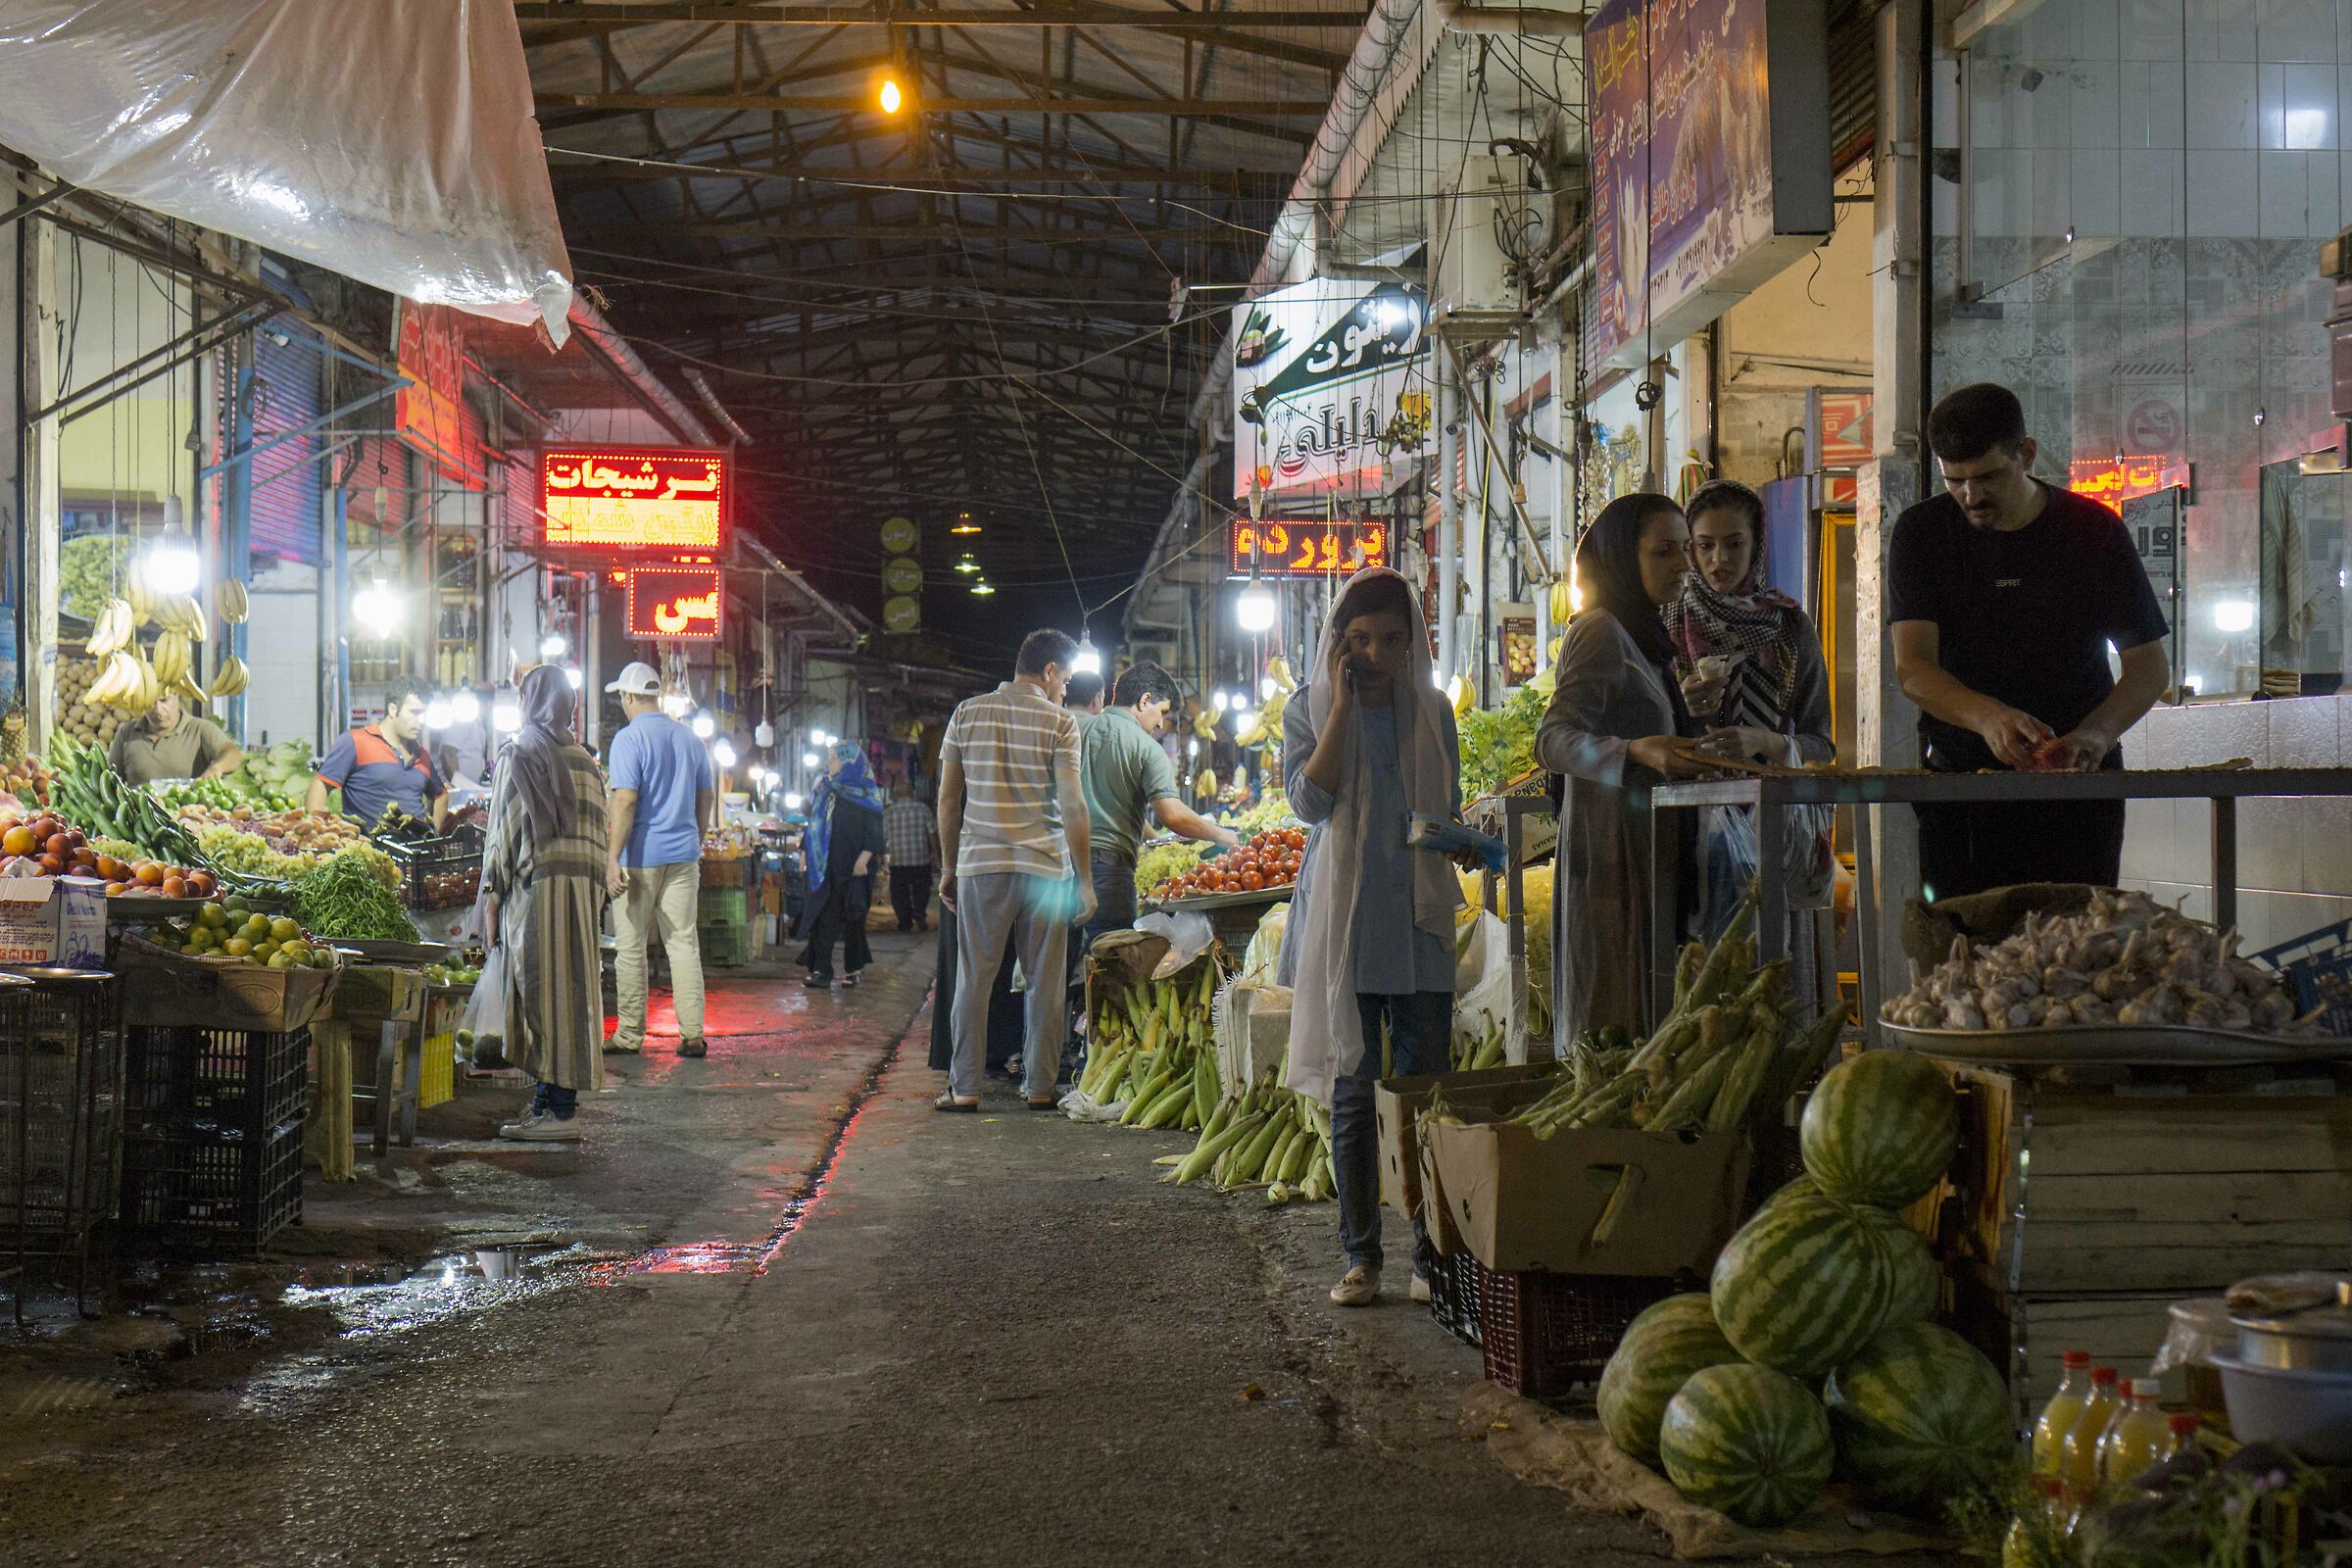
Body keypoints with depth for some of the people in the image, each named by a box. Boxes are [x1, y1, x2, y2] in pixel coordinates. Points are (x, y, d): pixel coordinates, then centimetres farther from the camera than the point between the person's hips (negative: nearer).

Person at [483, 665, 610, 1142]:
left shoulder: (519, 754, -3)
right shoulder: (584, 759, 14)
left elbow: (505, 830, -8)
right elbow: (598, 830, 12)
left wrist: (492, 896, -6)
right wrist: (595, 896, 15)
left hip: (537, 884, -6)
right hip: (583, 885, 6)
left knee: (541, 991, -5)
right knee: (569, 990, 8)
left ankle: (554, 1111, -7)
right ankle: (555, 1101, 11)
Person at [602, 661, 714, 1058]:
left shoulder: (629, 739, -9)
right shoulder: (689, 738, 10)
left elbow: (625, 801, -16)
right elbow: (707, 796, 16)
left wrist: (612, 859, -17)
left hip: (640, 857, -5)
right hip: (683, 855, 5)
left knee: (630, 947, 4)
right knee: (684, 943, 4)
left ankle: (630, 1035, 10)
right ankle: (692, 1034, 0)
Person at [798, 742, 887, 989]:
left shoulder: (865, 792, -3)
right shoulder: (823, 788, 11)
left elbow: (874, 829, -8)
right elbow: (814, 824, 18)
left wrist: (863, 859, -18)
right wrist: (808, 856, 11)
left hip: (853, 866, -4)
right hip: (826, 865, 4)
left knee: (852, 917, 5)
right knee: (824, 916, -6)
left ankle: (853, 970, 16)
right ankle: (821, 971, -9)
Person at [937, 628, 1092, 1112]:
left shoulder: (967, 713, 8)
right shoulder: (1059, 721, -1)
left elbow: (948, 798, 9)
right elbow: (1072, 806, -5)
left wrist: (949, 869, 16)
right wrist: (1084, 880, 0)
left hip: (981, 865, 2)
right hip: (1045, 867, -2)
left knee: (973, 979, 5)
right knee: (1044, 982, 6)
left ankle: (964, 1088, 3)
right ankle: (1040, 1087, 9)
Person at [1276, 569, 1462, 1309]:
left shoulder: (1432, 712, 10)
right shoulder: (1309, 711, 4)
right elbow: (1310, 799, -12)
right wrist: (1343, 703, -11)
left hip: (1418, 922, 1)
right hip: (1343, 925, -1)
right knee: (1352, 1094, 2)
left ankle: (1431, 1255, 3)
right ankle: (1361, 1258, 8)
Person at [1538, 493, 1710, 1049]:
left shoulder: (1643, 633, 20)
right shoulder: (1600, 632, -10)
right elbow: (1552, 740, -21)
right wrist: (1637, 752, -34)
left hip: (1646, 852, 9)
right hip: (1610, 851, -9)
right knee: (1614, 1023, -11)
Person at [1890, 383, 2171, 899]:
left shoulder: (2093, 531, 1)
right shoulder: (1921, 533, 0)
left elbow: (2150, 665, 0)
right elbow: (1912, 668, -9)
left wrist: (2096, 733, -21)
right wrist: (1988, 717, -29)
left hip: (2077, 779, 0)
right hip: (1957, 774, 0)